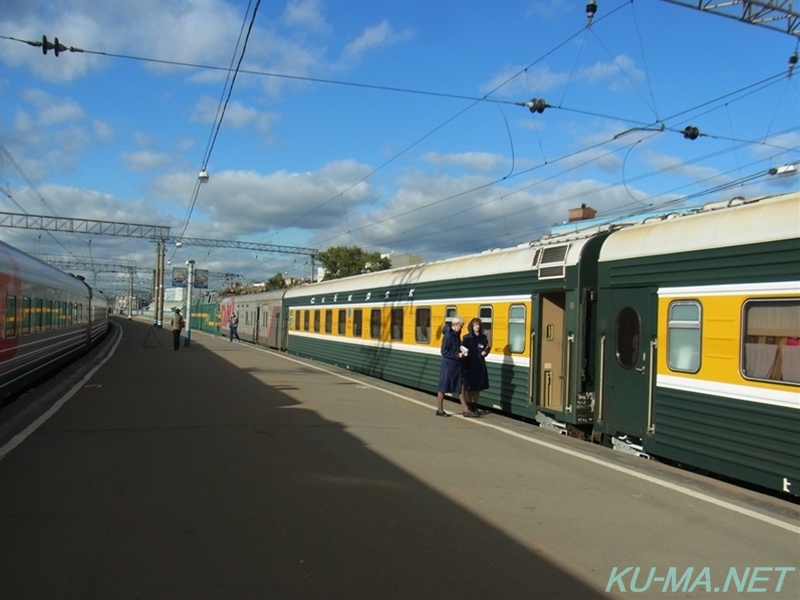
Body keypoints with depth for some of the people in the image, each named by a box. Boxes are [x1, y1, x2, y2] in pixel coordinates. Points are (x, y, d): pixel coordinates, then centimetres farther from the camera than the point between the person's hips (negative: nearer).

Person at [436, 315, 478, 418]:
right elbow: (444, 352, -18)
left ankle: (466, 410, 13)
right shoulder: (448, 335, -17)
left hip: (456, 365, 9)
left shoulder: (456, 334, 8)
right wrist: (457, 355, -20)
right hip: (448, 365, -9)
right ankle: (440, 410, 14)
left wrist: (461, 352, 2)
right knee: (443, 388, 3)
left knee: (460, 387, 10)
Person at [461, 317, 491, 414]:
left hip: (480, 366, 4)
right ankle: (469, 407, 16)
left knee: (477, 388, 12)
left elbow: (487, 348, 17)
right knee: (469, 388, 4)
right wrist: (464, 366, -17)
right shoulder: (466, 338, -8)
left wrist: (485, 352, -8)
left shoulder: (483, 337, 4)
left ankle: (475, 407, 24)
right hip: (468, 366, -4)